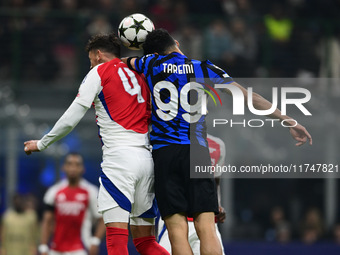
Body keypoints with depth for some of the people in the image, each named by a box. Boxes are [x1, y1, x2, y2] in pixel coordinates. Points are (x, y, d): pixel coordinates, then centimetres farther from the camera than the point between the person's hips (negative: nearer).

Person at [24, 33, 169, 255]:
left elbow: (71, 118, 4)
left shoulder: (99, 72, 6)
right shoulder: (139, 75, 23)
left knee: (116, 237, -12)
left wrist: (41, 144, 15)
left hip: (120, 155, -6)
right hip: (147, 157, 6)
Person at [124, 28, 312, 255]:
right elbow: (247, 96, 6)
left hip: (164, 153, -1)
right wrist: (288, 120, 7)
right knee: (206, 228, -4)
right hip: (197, 152, 1)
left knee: (178, 231, -6)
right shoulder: (204, 69, 9)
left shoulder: (152, 64, 8)